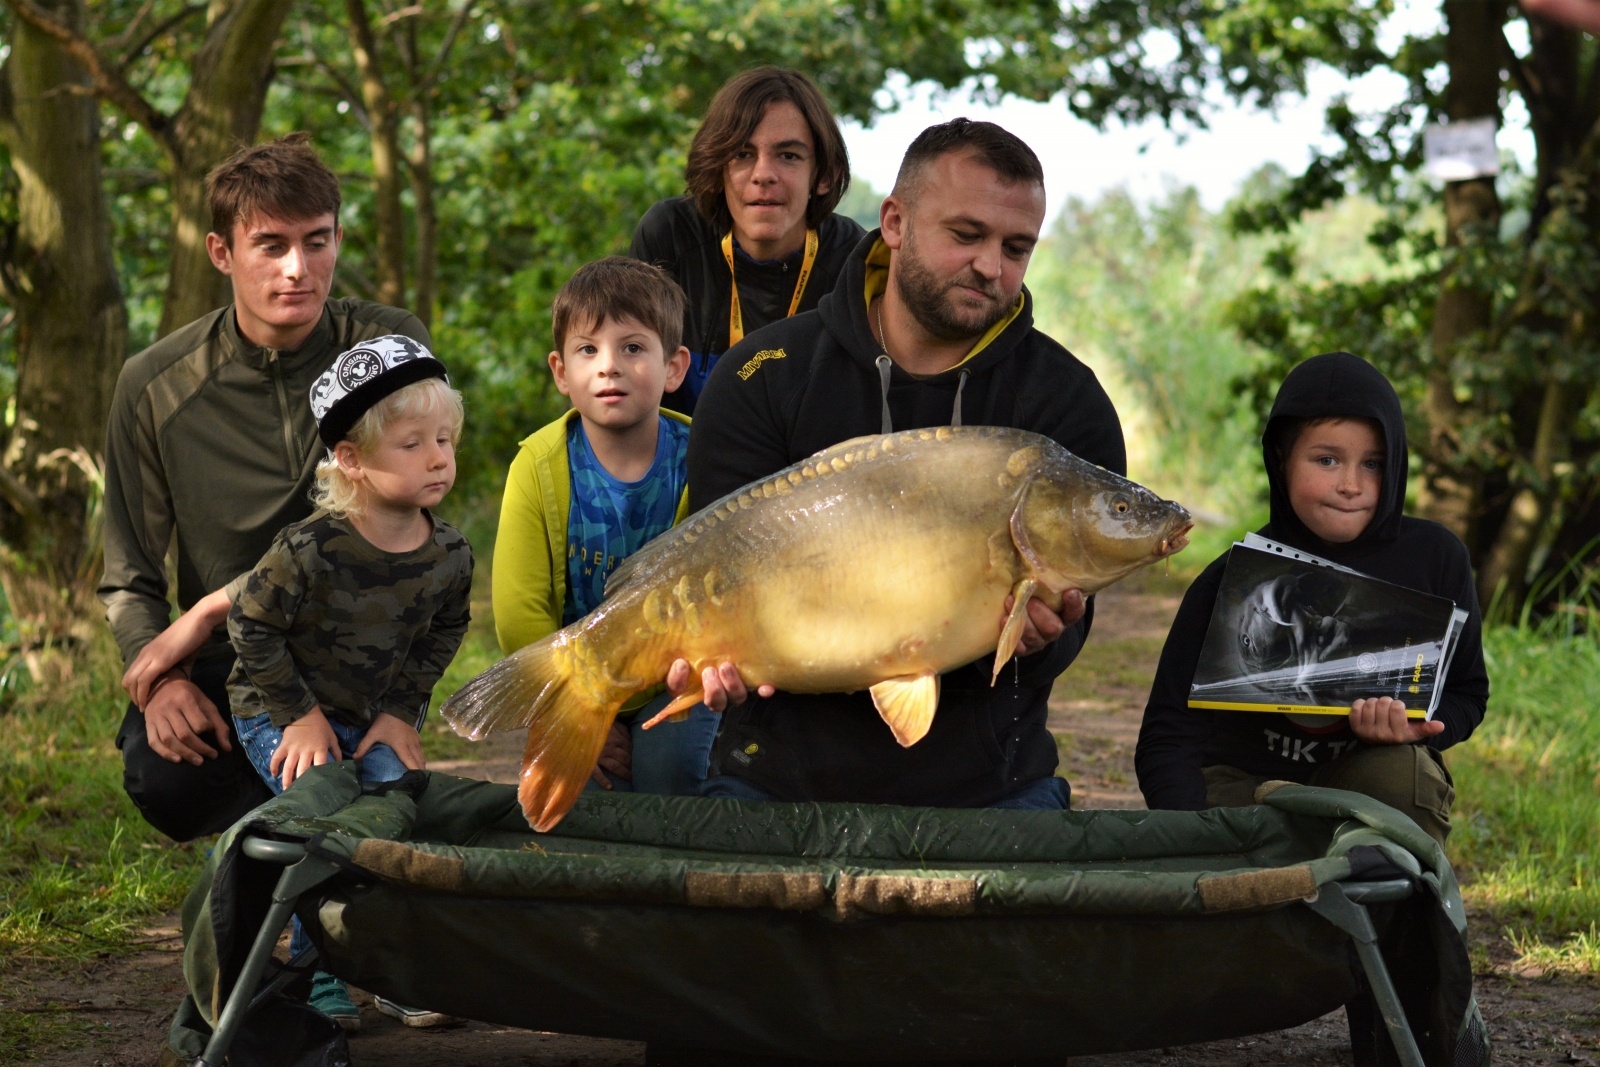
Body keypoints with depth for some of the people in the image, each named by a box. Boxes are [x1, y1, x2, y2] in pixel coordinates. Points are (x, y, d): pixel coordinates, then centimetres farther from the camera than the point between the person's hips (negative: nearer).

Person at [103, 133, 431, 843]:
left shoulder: (392, 348, -6)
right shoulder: (155, 386, -4)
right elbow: (130, 578, 3)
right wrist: (161, 678, -21)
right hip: (226, 658, 1)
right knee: (161, 779, -28)